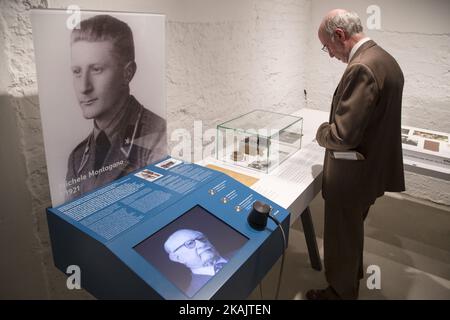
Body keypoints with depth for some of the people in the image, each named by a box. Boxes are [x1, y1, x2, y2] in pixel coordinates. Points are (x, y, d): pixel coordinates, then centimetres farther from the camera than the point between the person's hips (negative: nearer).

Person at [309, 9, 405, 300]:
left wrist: (322, 132, -10)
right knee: (352, 230, 29)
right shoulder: (385, 59, 6)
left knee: (340, 236, 12)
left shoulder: (361, 68, -27)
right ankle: (353, 273, 52)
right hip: (373, 167, 10)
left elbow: (343, 136, -31)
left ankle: (341, 291, 34)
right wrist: (332, 127, 12)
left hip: (353, 174, -10)